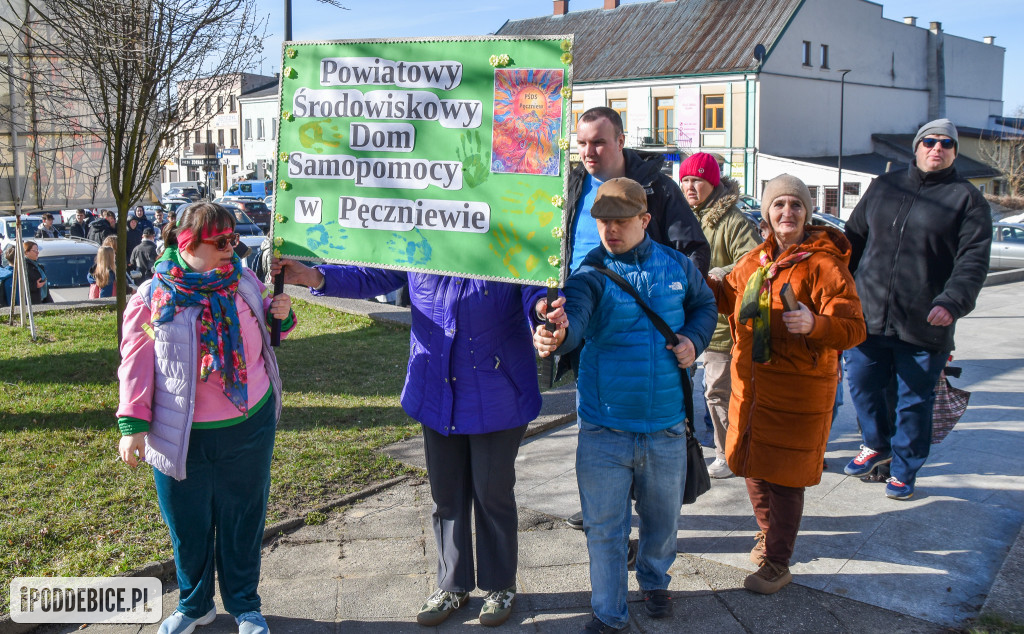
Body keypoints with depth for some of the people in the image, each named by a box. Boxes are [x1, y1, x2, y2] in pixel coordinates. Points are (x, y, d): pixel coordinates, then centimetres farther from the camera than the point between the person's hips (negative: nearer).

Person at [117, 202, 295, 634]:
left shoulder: (243, 282, 0)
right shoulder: (152, 298, -6)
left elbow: (264, 333, 16)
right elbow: (136, 364, -4)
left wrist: (281, 316, -6)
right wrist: (133, 425, -11)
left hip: (249, 427, 2)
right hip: (183, 436, -1)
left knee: (243, 520, 14)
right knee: (188, 525, 14)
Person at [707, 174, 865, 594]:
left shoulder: (824, 264, -13)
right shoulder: (755, 261, 7)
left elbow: (854, 330, -17)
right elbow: (727, 296, 23)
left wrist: (816, 325, -36)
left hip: (798, 390, -7)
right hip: (750, 383, 7)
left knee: (783, 475, 1)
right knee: (752, 464, 18)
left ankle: (776, 564, 16)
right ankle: (768, 534, 42)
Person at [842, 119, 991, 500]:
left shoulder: (967, 199, 0)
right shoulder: (884, 187, 12)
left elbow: (973, 261, -9)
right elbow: (854, 237, 20)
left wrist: (952, 303, -24)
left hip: (924, 326, -3)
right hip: (868, 316, 4)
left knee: (913, 400, 7)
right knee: (861, 382, 11)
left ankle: (903, 470, 25)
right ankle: (877, 445, 37)